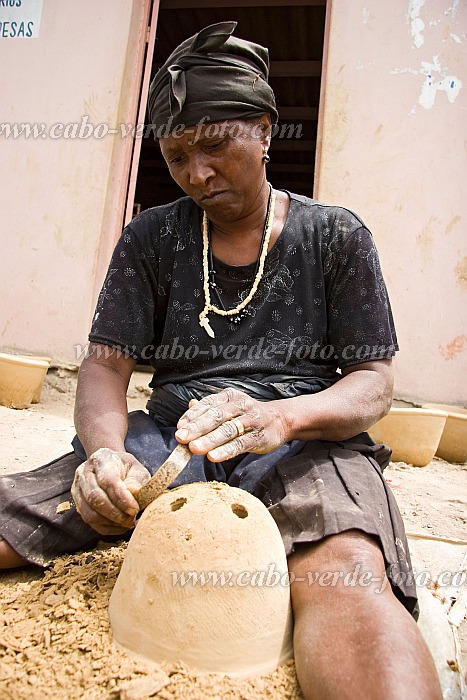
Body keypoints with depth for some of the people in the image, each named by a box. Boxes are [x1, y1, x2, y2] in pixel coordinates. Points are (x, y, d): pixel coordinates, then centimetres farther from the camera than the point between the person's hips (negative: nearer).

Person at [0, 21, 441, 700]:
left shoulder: (337, 237, 5)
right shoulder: (151, 238, 10)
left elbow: (373, 383, 0)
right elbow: (105, 364, 4)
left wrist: (278, 417, -23)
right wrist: (107, 451, -20)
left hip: (302, 438, -1)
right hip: (170, 432, 3)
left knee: (348, 573, -36)